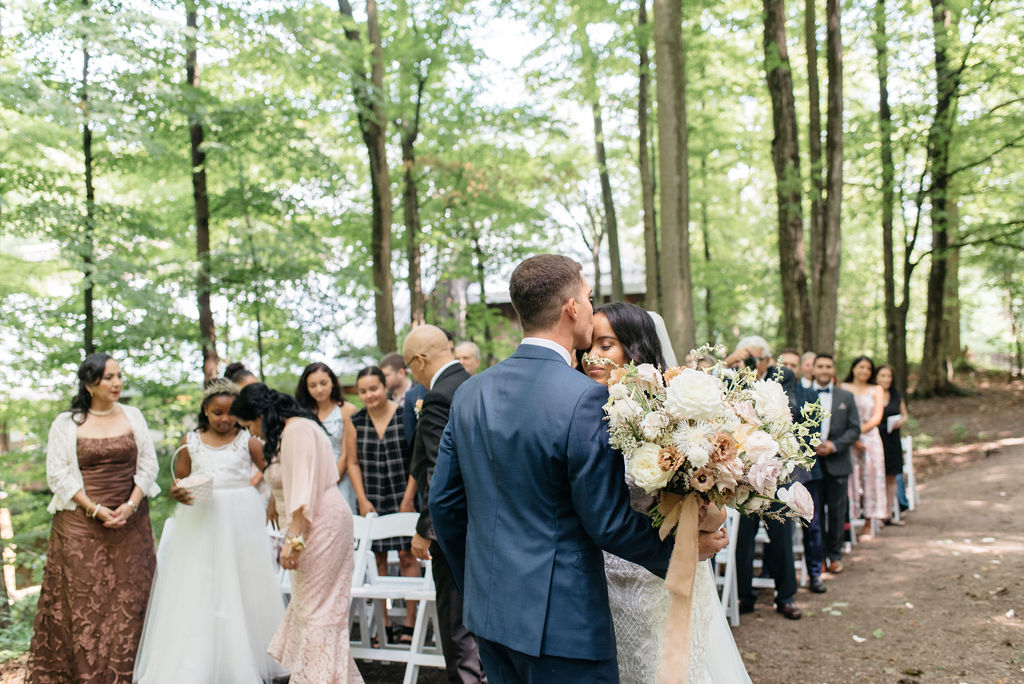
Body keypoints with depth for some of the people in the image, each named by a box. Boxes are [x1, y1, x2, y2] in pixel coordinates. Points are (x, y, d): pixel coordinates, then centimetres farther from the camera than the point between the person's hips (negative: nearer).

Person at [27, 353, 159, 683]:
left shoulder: (133, 416, 7)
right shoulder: (66, 424, 1)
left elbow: (148, 464, 5)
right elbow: (58, 474, -4)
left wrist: (131, 505, -9)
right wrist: (95, 510, -12)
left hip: (130, 522, 2)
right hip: (81, 523, -2)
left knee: (130, 595, 4)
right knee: (82, 597, -1)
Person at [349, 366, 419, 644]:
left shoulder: (404, 415, -5)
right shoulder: (356, 421, 5)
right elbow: (353, 463, 8)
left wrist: (408, 499, -7)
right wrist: (362, 500, 1)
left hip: (403, 499, -3)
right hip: (372, 503, 3)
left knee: (407, 556, -3)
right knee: (377, 558, 4)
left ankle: (409, 622, 6)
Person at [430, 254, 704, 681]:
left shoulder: (469, 393, 1)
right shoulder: (585, 397, -19)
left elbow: (443, 501, 7)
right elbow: (609, 522, -17)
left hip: (488, 613, 7)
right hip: (561, 621, -6)